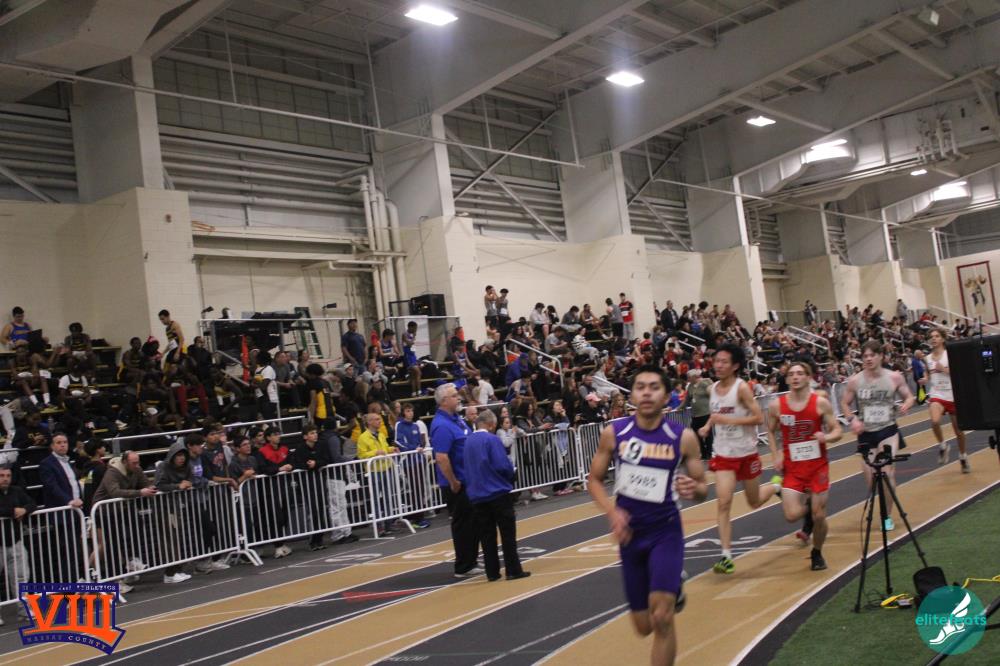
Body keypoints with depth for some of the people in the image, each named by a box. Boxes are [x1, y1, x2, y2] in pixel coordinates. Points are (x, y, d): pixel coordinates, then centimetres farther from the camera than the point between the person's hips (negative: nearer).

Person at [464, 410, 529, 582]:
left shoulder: (468, 441, 8)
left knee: (486, 535, 8)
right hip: (498, 492, -6)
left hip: (477, 495, 6)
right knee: (508, 533, 1)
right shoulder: (492, 440, -10)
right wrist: (510, 478, 4)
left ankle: (492, 572, 10)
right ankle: (513, 570, 1)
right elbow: (503, 466, -16)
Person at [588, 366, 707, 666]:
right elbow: (594, 480, 3)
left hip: (665, 531, -2)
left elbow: (703, 487, 0)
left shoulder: (684, 437, -9)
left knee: (661, 617, -18)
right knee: (644, 626, 13)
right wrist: (612, 512, -15)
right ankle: (673, 590, 47)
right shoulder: (613, 433, -6)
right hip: (630, 533, 2)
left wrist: (694, 489, -24)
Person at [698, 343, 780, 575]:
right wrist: (707, 426, 2)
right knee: (723, 503, -11)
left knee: (755, 502, 16)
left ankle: (777, 484, 49)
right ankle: (726, 556, -8)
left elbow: (759, 418, -18)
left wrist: (727, 420, -24)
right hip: (723, 454, 3)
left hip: (746, 452, -3)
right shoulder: (713, 389, 2)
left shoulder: (742, 388, -15)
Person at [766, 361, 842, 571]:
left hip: (818, 466, -1)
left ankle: (817, 554, 30)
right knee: (792, 515, -12)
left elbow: (837, 430, -3)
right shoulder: (776, 405, -5)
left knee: (819, 516, 3)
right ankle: (806, 505, 25)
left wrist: (826, 437, -24)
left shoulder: (821, 403, -8)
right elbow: (771, 431, 11)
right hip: (792, 467, 1)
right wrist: (776, 455, -2)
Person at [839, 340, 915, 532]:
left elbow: (909, 396, 7)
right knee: (871, 479, 5)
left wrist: (906, 404, -16)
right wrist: (853, 418, -11)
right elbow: (844, 404, 7)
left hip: (888, 431, -1)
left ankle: (887, 516, -2)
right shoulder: (854, 381, -5)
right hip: (866, 434, 2)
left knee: (888, 472, -17)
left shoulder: (894, 377, -5)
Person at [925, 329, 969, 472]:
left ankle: (963, 457, 31)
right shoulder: (928, 358, 6)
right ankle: (942, 445, -4)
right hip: (937, 396, 1)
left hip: (953, 395, -1)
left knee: (958, 429, 10)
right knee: (935, 421, -29)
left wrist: (945, 369, -20)